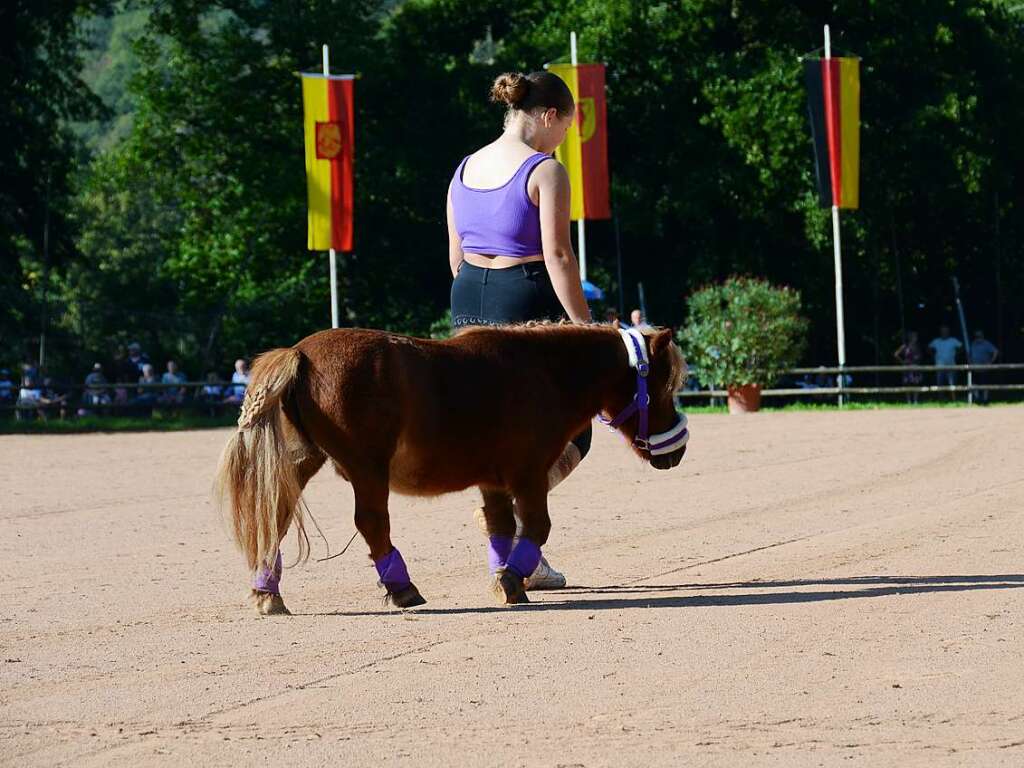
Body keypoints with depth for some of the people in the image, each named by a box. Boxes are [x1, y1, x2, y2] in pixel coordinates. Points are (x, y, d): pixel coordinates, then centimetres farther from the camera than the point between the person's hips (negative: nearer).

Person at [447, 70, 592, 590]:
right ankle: (511, 507, -20)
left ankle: (507, 561, 14)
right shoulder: (545, 171, -11)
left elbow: (456, 257, 15)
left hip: (468, 301, 7)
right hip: (528, 304, -7)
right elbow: (557, 256, -16)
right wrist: (584, 328, -14)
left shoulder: (465, 170, 11)